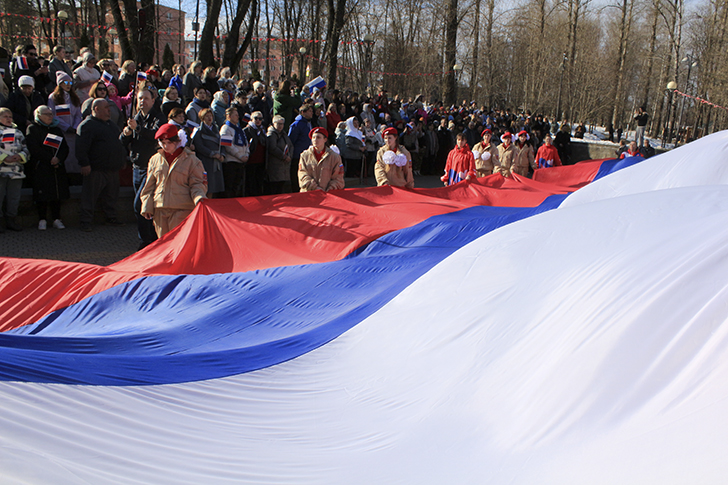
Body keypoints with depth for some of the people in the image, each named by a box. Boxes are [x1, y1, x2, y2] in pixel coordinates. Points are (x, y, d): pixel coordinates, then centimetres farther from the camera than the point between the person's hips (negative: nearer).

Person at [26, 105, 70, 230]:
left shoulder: (57, 129, 17)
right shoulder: (32, 129, 2)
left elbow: (65, 148, 10)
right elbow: (34, 149, -9)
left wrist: (58, 159, -9)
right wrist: (50, 159, -15)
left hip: (58, 167, 4)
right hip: (41, 168, -4)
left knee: (58, 193, 3)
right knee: (42, 194, -4)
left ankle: (56, 219, 10)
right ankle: (42, 220, 4)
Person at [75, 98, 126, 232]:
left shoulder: (111, 124, 18)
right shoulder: (88, 125, -9)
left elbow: (120, 143, 28)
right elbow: (81, 147, -16)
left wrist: (122, 160, 23)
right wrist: (84, 164, -22)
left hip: (113, 169, 8)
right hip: (95, 170, -8)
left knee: (111, 196, 15)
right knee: (89, 197, -2)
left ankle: (111, 218, 28)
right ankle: (85, 222, 5)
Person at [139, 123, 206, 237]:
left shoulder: (191, 160, 2)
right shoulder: (155, 160, 14)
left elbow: (197, 184, 0)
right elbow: (149, 186, 17)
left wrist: (199, 198, -20)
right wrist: (147, 206, 11)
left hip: (182, 209, -4)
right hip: (159, 210, 4)